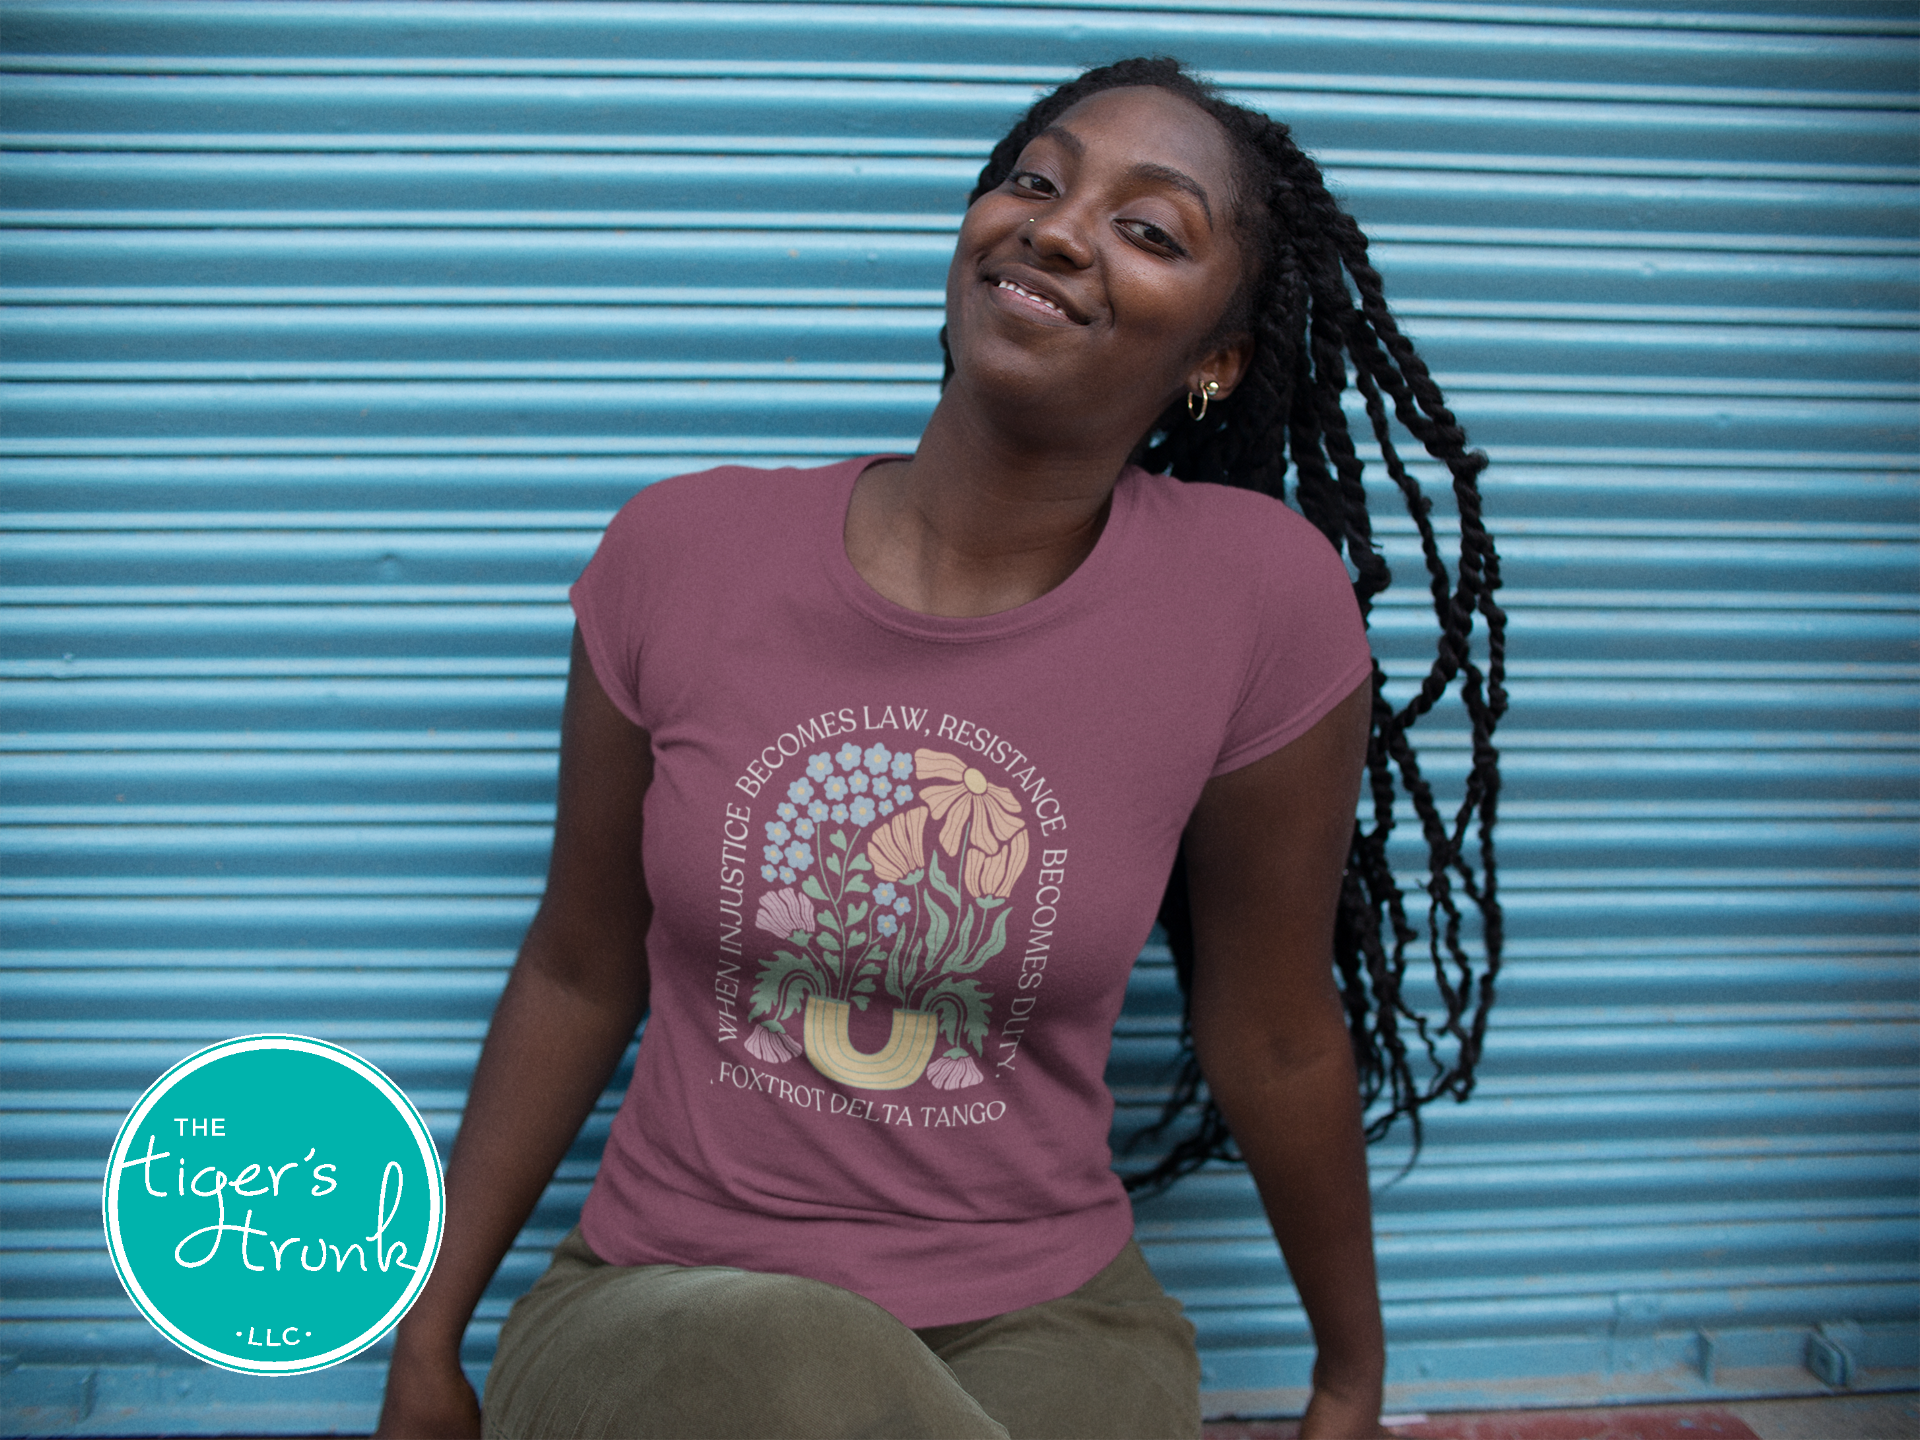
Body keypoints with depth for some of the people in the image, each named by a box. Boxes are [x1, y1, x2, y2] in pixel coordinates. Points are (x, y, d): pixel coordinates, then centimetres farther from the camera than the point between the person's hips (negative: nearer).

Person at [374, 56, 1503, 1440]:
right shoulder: (680, 550, -8)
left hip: (1047, 1325, 0)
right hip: (662, 1305, 1)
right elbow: (578, 975, 4)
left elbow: (1274, 1034, 0)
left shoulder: (1259, 599, -13)